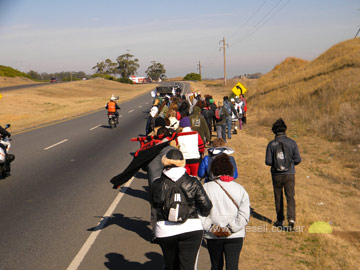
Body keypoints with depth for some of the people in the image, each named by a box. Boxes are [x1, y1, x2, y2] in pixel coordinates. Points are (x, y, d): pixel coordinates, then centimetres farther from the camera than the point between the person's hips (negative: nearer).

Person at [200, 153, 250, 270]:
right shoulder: (240, 189, 0)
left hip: (213, 236, 0)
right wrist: (232, 228, -7)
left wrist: (210, 227, -5)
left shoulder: (206, 187, -5)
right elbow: (244, 215, -8)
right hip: (235, 236, 0)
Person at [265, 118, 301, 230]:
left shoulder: (271, 144, -9)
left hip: (277, 174, 0)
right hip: (289, 174, 0)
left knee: (278, 198, 13)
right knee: (290, 197, 4)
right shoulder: (292, 143, -5)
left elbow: (268, 161, -9)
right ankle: (291, 218, -14)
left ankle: (280, 220, 22)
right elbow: (298, 159, -3)